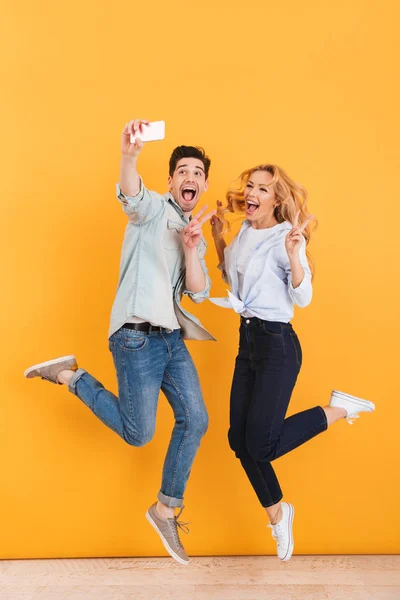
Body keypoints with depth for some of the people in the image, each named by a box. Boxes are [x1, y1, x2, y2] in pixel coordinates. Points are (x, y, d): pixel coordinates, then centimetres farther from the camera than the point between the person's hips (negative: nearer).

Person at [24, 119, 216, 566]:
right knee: (138, 434, -3)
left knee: (195, 420, 4)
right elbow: (130, 194, -30)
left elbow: (198, 291, 5)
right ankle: (69, 377, 16)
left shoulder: (196, 234, 17)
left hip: (172, 338, 8)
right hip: (137, 337, -7)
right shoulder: (153, 209, -4)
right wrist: (128, 155, -52)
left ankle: (166, 508, 22)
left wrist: (191, 248, -12)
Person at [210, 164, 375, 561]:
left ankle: (338, 409, 10)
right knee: (240, 440, 8)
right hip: (247, 339, 8)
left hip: (277, 344, -7)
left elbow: (302, 298, -16)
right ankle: (276, 513, 30)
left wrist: (294, 255, -31)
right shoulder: (244, 232, 9)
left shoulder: (284, 238, -13)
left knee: (261, 444, -8)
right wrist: (218, 237, 15)